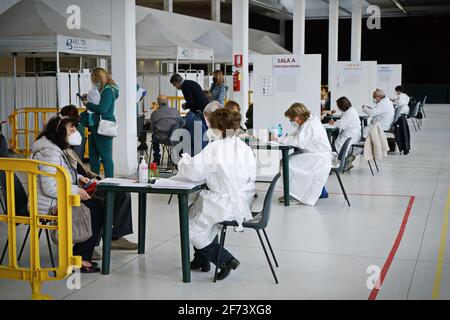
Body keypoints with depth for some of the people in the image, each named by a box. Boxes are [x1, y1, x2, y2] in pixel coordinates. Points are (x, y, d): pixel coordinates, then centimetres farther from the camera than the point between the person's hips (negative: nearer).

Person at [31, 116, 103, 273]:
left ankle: (83, 253, 7)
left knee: (95, 206, 3)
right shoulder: (49, 152, -21)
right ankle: (81, 258, -4)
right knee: (95, 210, -14)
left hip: (56, 201, 10)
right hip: (49, 206, -10)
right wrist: (76, 191, -19)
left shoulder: (56, 149, 14)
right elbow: (50, 188, -28)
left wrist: (78, 178, 10)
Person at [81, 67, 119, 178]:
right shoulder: (102, 90, 14)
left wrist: (87, 104, -11)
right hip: (96, 127, 10)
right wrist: (88, 98, 10)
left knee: (106, 156, -5)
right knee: (93, 156, 14)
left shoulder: (108, 91, -14)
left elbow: (102, 109, -23)